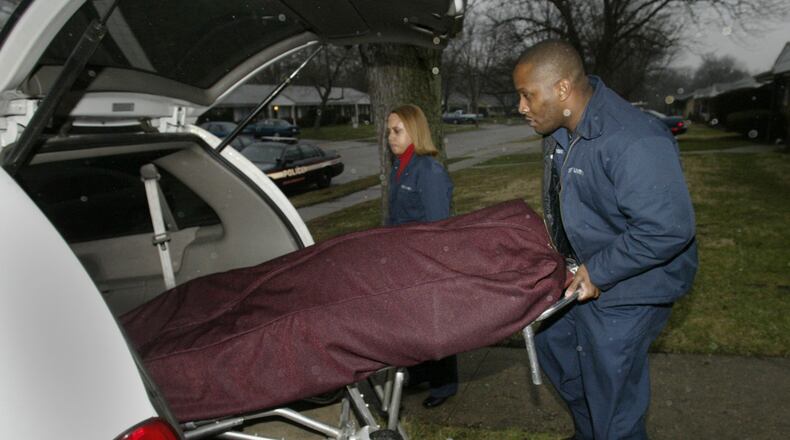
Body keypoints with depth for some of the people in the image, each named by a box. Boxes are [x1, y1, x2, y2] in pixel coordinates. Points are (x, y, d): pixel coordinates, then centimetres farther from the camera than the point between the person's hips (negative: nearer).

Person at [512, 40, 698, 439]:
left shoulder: (633, 143, -32)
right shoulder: (560, 132, -1)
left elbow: (668, 228, -33)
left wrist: (598, 271, -27)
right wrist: (557, 249, 12)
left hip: (626, 289, -10)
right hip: (579, 269, 10)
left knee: (611, 391, 3)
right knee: (552, 340, 25)